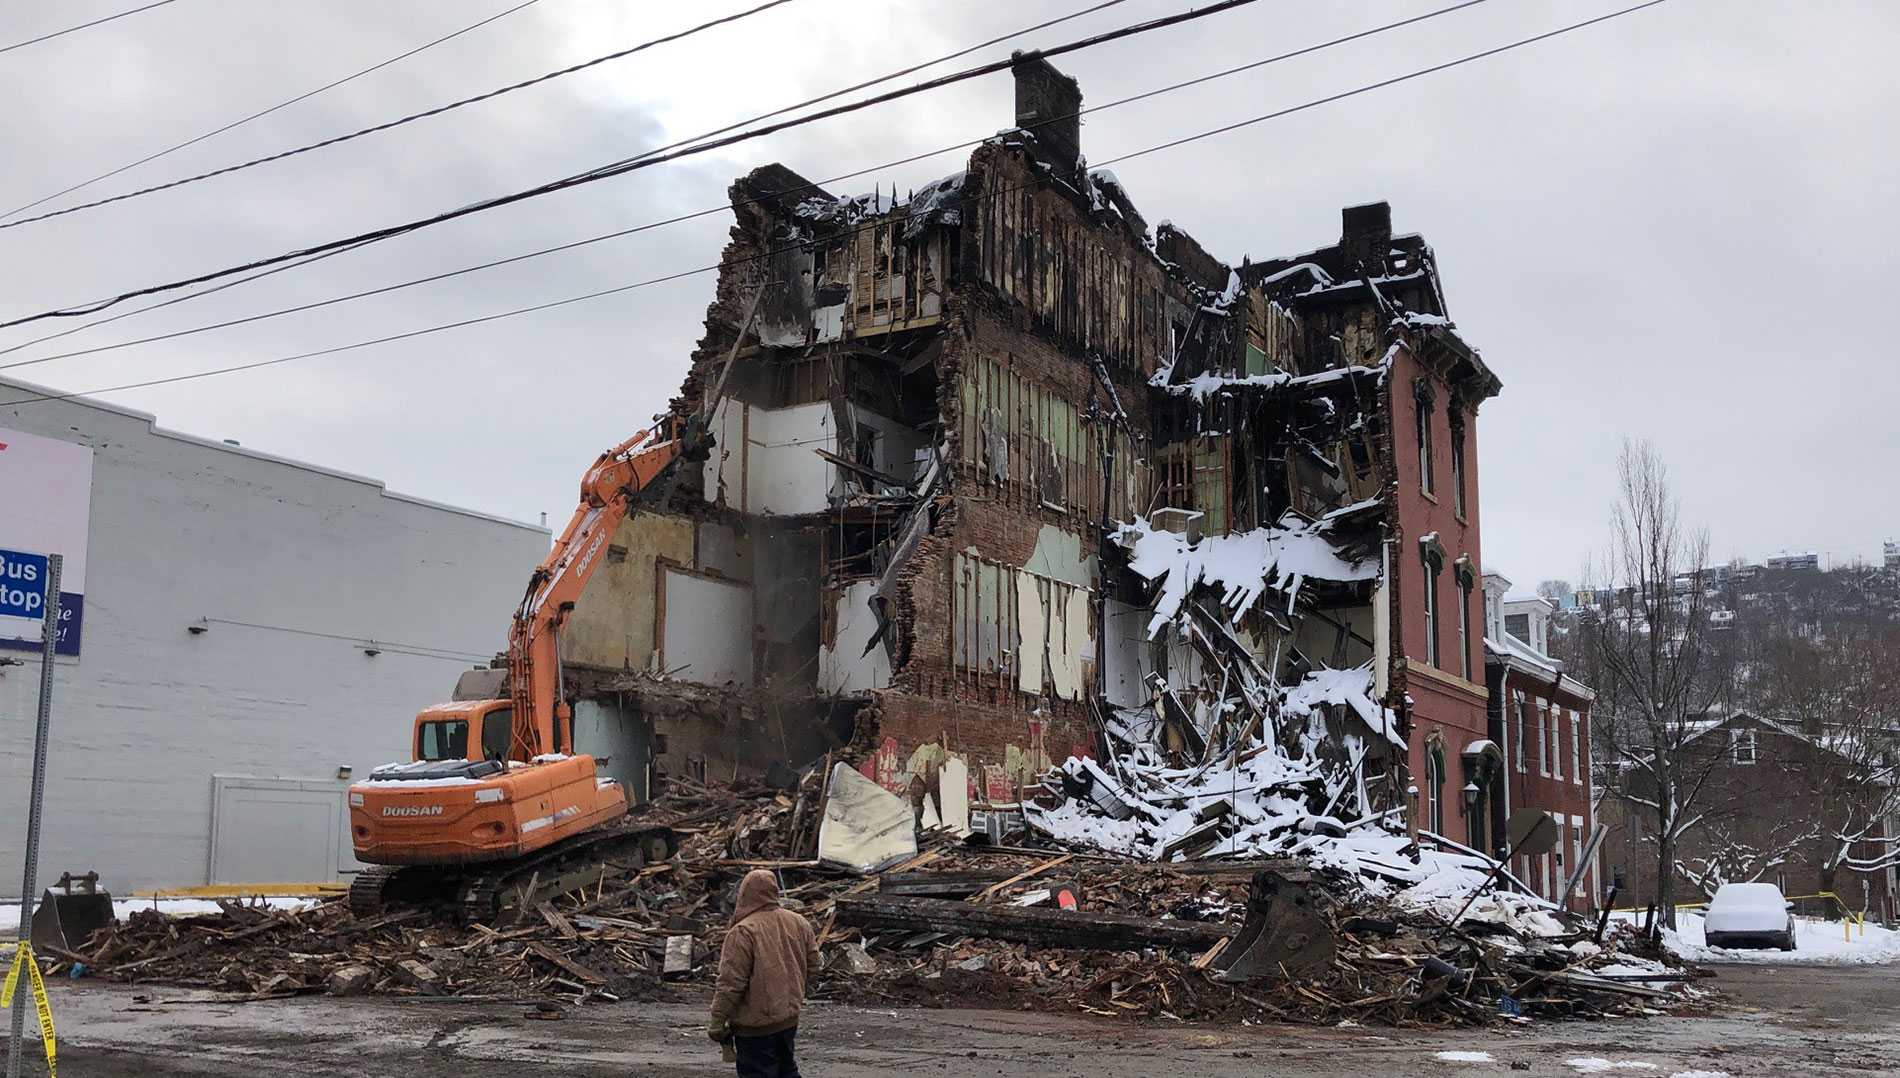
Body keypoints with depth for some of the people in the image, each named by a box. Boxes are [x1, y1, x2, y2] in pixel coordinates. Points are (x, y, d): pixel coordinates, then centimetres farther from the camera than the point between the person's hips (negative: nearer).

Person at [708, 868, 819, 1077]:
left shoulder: (742, 932, -20)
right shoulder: (798, 923, 1)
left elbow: (730, 983, -20)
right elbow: (812, 963, 11)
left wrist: (717, 1022, -12)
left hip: (756, 1025, -7)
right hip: (790, 1019, 7)